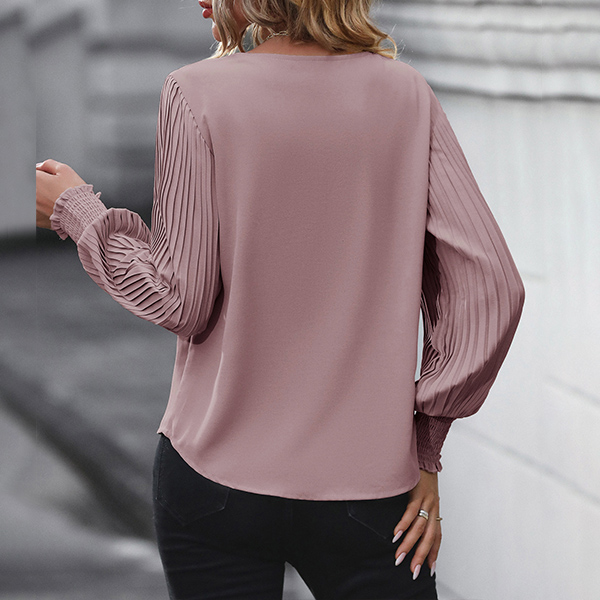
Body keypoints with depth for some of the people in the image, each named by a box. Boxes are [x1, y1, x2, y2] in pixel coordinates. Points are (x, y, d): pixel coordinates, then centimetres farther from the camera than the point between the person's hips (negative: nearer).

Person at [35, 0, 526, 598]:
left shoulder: (196, 93, -8)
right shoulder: (405, 93, -1)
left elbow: (182, 301, -8)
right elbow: (492, 288, -4)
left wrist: (76, 212, 7)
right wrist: (424, 445, 4)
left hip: (212, 476, -1)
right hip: (369, 480, 1)